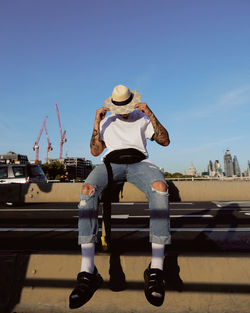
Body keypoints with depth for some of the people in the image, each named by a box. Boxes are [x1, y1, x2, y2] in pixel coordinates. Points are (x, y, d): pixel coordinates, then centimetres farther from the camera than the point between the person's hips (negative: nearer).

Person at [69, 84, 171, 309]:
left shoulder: (142, 120, 24)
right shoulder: (106, 122, 27)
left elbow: (165, 141, 11)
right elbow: (95, 151, 17)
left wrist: (151, 115, 0)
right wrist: (96, 124, 6)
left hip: (139, 162, 0)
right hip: (112, 163, 1)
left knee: (160, 187, -36)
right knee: (88, 189, -33)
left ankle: (156, 269, -31)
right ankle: (88, 271, -32)